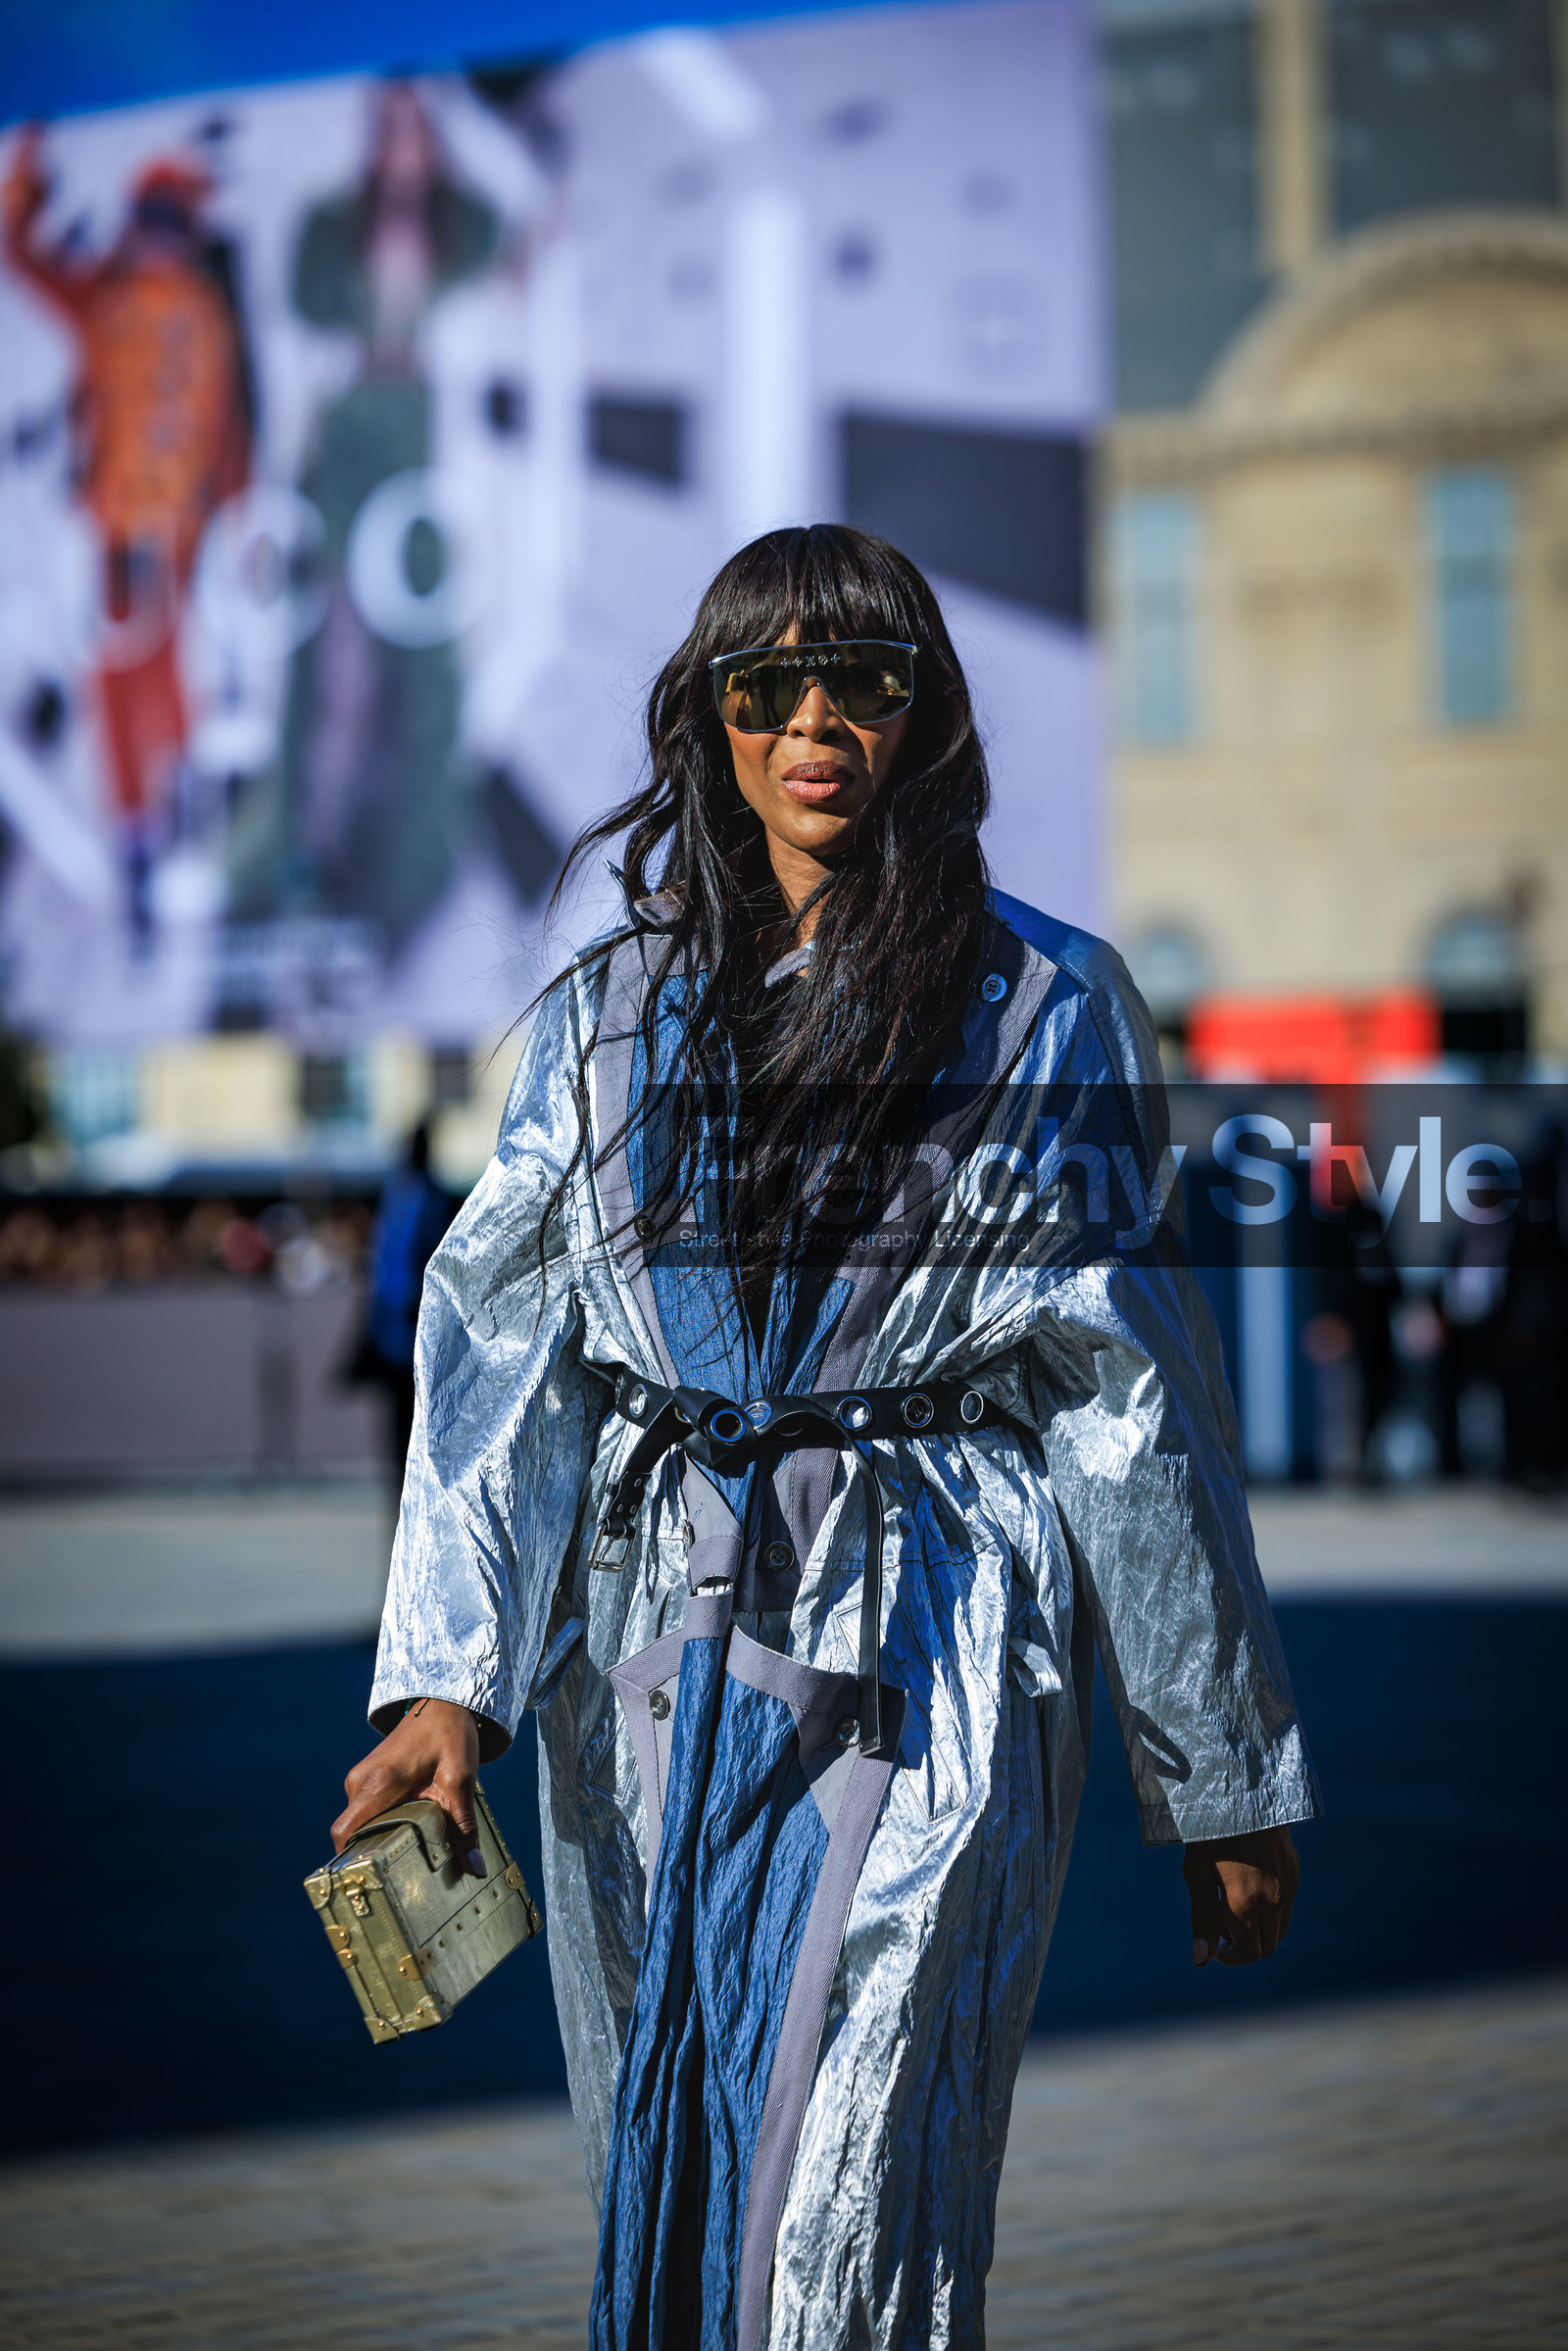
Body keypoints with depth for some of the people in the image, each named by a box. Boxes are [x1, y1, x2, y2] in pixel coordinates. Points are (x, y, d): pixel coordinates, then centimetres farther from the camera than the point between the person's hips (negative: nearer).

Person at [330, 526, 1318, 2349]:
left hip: (928, 1668, -3)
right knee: (660, 2189, 11)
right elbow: (504, 1350, 1)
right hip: (650, 1671, 4)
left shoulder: (1044, 1009, 3)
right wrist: (448, 1680, -14)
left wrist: (1225, 1782, 5)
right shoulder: (609, 1017, 10)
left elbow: (1137, 1399, 3)